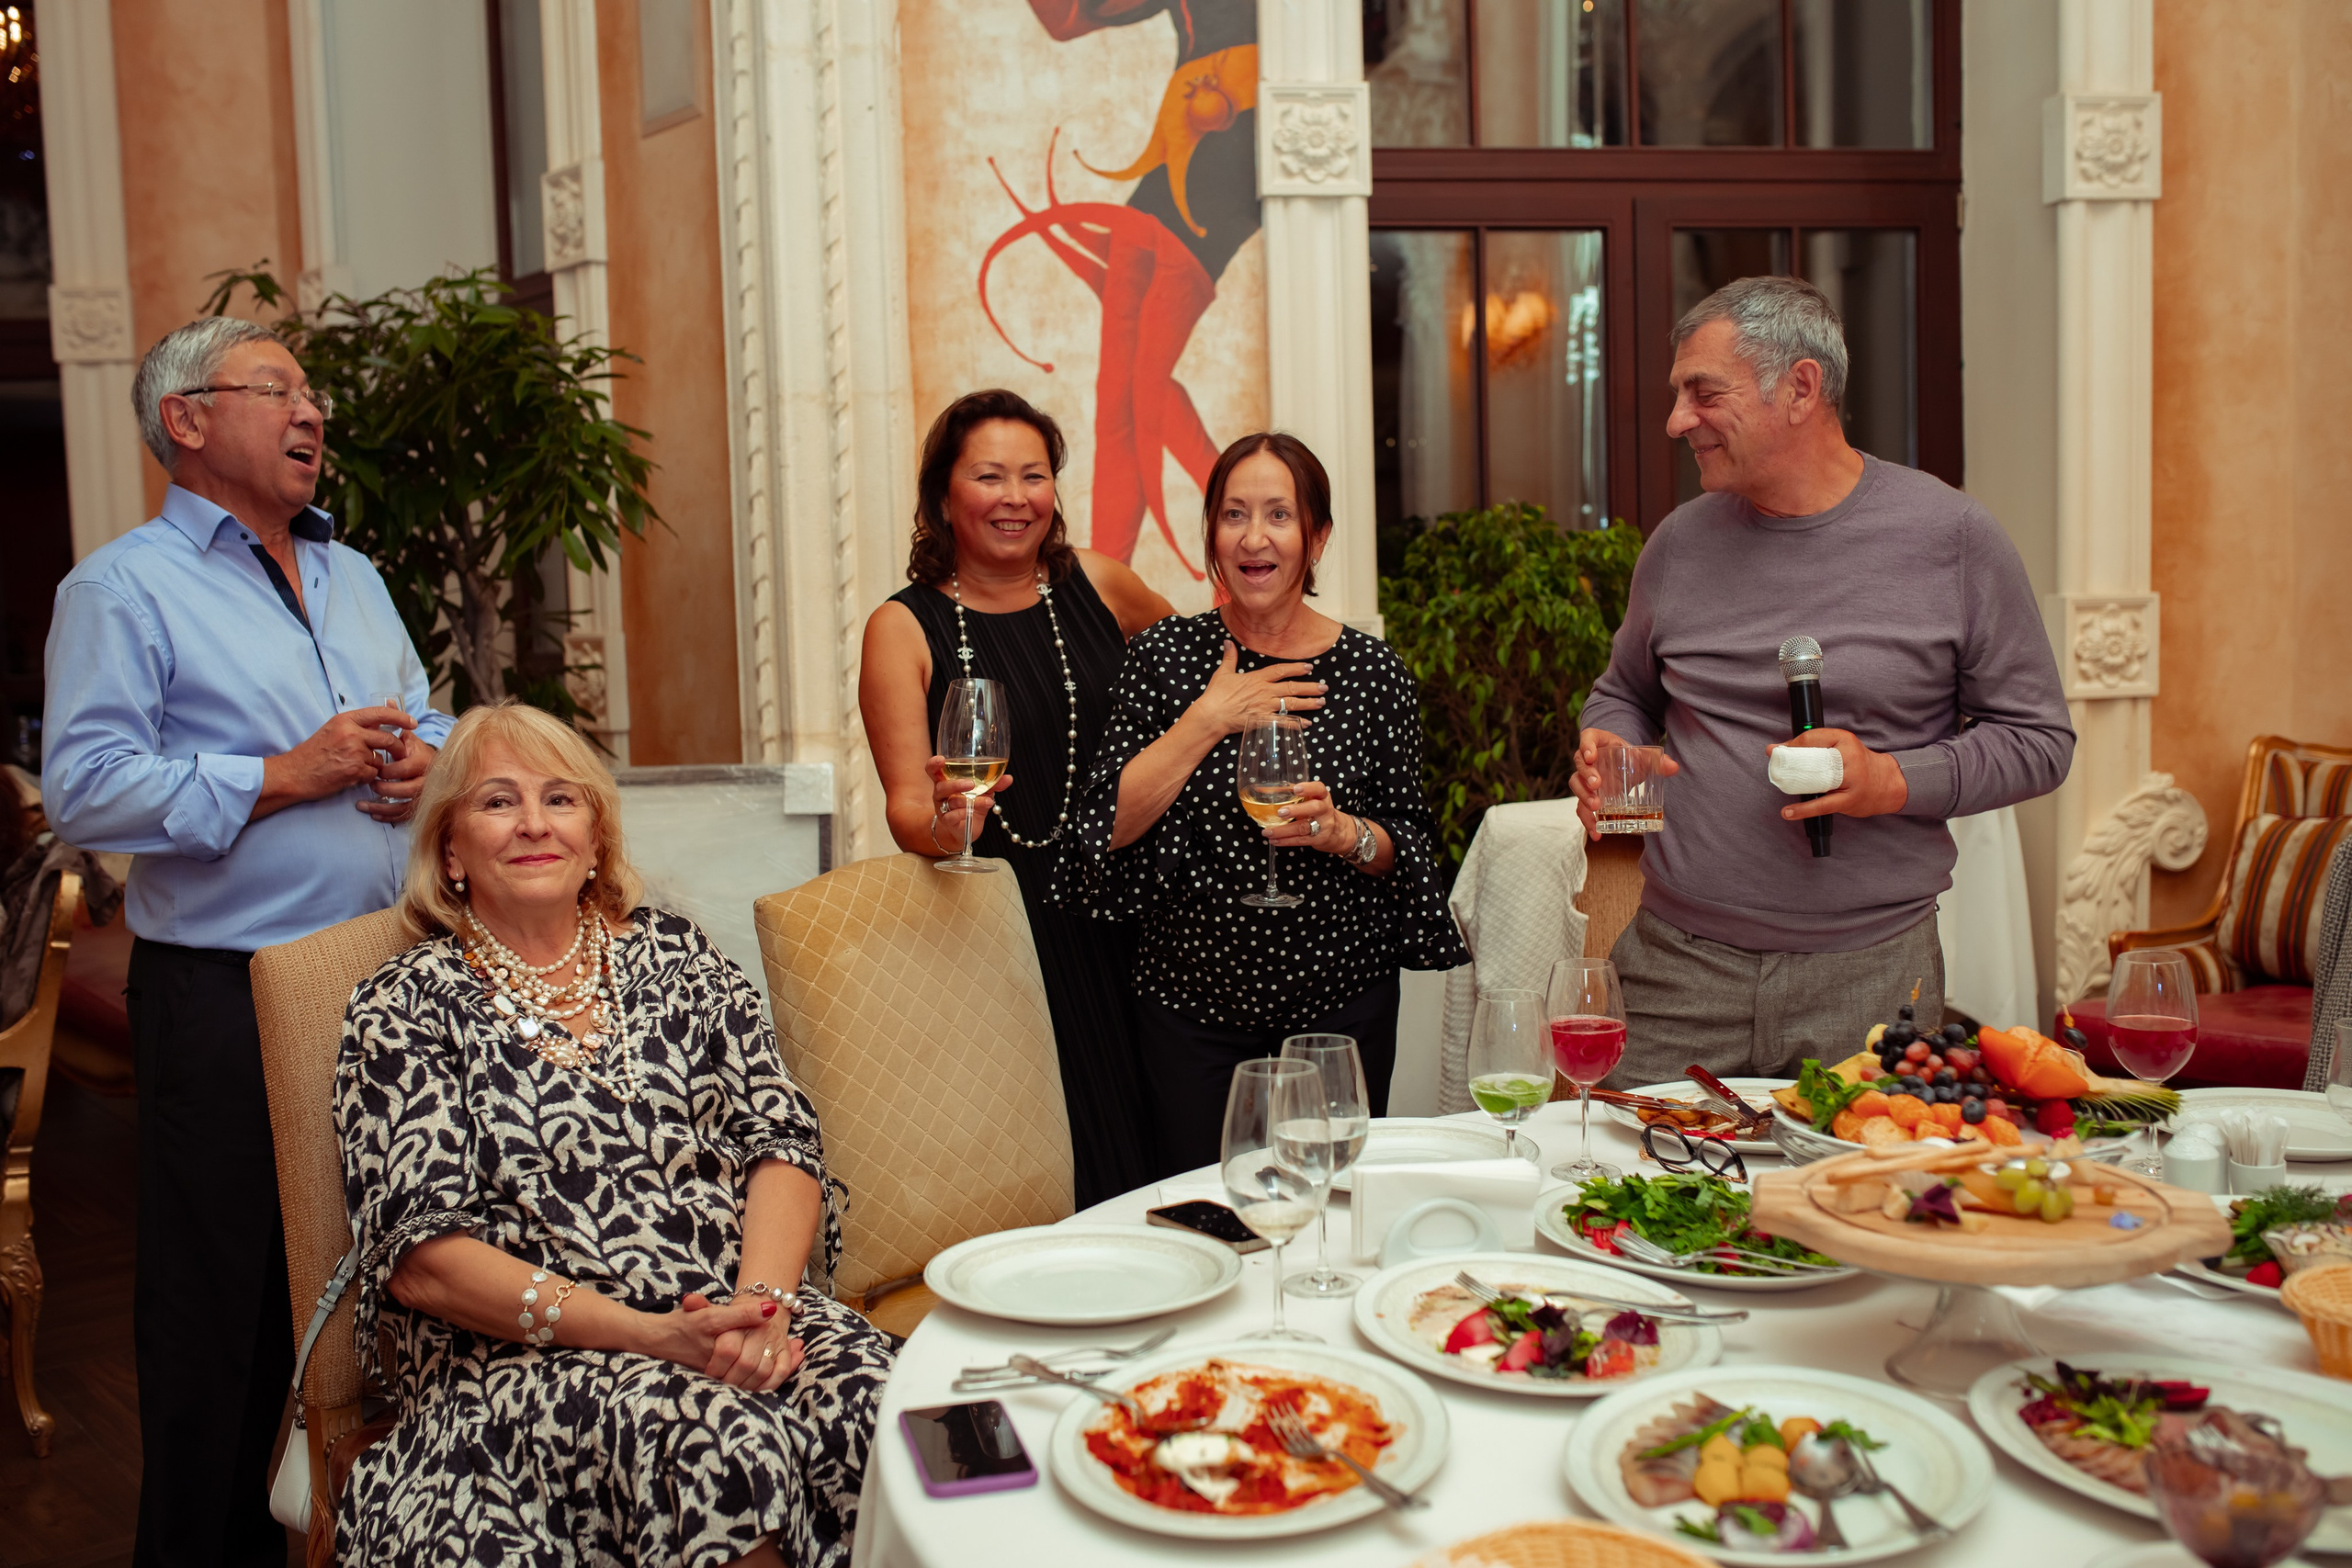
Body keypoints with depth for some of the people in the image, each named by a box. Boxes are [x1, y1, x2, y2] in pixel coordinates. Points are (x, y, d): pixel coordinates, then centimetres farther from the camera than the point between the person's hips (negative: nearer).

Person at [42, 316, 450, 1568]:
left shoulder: (351, 575, 18)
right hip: (225, 995, -6)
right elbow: (85, 791, -15)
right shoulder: (123, 590, -5)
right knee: (223, 1300, 2)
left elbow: (424, 722, 23)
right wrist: (288, 776, -18)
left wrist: (420, 762, -1)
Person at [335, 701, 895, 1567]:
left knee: (875, 1398, -28)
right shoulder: (404, 1008, 6)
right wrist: (649, 1336, -17)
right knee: (726, 1441, -35)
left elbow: (782, 1143, 7)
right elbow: (421, 1256, -5)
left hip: (739, 1311, 4)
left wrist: (762, 1301, -14)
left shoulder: (676, 956, 16)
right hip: (523, 1356, -3)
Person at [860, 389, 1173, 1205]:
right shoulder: (904, 628, -1)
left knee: (1138, 1160, 3)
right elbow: (905, 805, -7)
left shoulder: (1095, 586, 7)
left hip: (1114, 924, 3)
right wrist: (941, 823, -28)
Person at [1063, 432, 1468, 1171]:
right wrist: (1209, 721, -17)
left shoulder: (1372, 668, -1)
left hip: (1344, 996, 1)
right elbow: (1109, 827, -10)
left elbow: (1409, 845, 3)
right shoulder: (1165, 655, -2)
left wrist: (1344, 833, -17)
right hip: (1194, 994, 0)